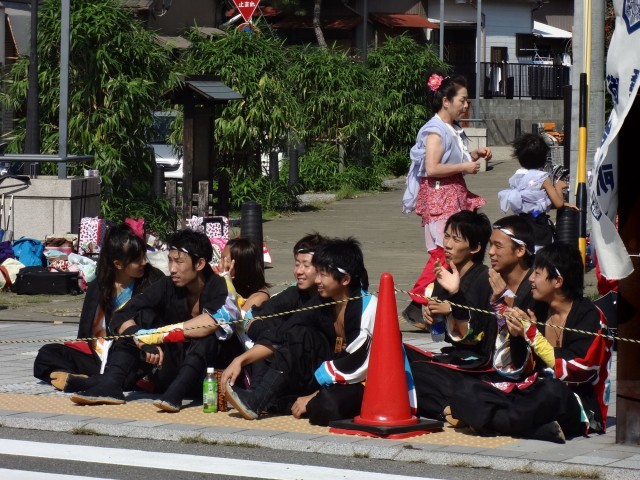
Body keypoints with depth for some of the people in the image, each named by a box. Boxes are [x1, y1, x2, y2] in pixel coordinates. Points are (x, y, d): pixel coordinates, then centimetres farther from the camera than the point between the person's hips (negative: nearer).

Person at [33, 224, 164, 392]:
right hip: (98, 356, 4)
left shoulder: (153, 281, -1)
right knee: (47, 354, -11)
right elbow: (85, 332, 9)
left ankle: (75, 381, -34)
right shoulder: (98, 287, 7)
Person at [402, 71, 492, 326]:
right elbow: (432, 168, -24)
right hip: (439, 196, -10)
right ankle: (417, 303, -10)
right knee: (442, 252, -14)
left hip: (456, 195, 10)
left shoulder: (455, 130, 15)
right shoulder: (436, 131, -14)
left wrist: (475, 155, 14)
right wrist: (465, 167, -17)